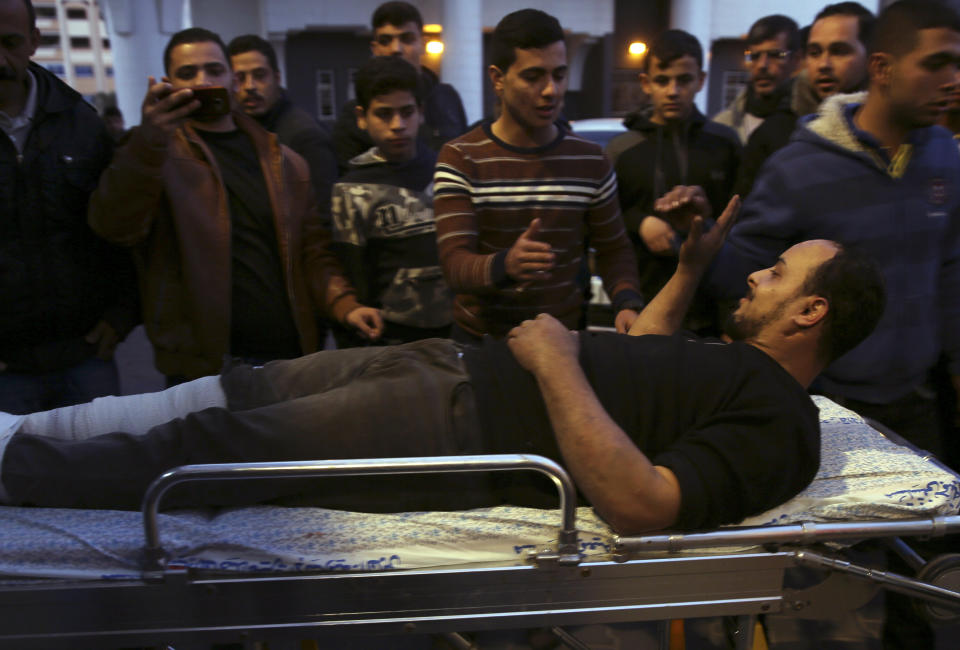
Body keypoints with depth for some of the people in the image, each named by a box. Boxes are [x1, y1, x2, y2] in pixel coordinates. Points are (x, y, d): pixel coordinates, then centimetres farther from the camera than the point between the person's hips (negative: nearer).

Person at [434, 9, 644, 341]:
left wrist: (627, 302, -14)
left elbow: (614, 249, 6)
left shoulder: (590, 161, -2)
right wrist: (504, 265, -41)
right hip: (480, 340, -2)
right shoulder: (459, 159, -12)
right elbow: (454, 263, -20)